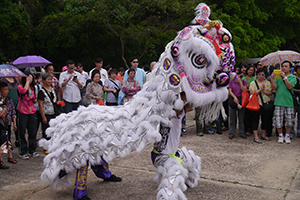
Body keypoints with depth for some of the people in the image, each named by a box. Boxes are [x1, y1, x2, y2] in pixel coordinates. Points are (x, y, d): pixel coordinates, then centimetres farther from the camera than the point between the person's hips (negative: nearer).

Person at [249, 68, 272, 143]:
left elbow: (270, 93, 2)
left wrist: (264, 91, -14)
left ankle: (263, 135, 24)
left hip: (266, 104, 4)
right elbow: (252, 93, -9)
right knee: (255, 120, -3)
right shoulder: (253, 83, 0)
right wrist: (260, 90, -17)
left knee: (266, 120, 8)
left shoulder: (268, 83, 9)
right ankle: (256, 137, 0)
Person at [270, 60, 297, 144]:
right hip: (279, 102, 1)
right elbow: (274, 87, -2)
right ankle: (280, 136, 18)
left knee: (289, 121, 4)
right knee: (278, 120, 1)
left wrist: (284, 77, -17)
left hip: (289, 102, -1)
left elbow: (290, 86, -13)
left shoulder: (293, 77, 4)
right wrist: (272, 78, -14)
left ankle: (287, 136, 22)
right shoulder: (278, 76, 9)